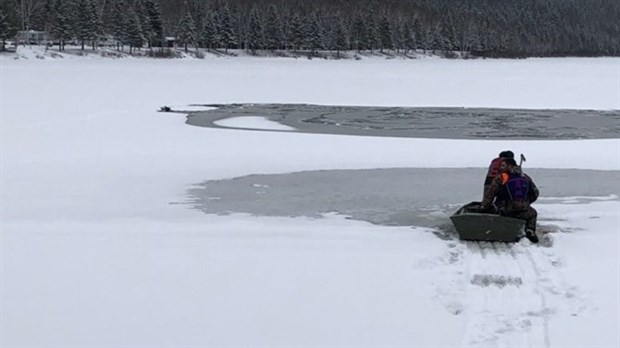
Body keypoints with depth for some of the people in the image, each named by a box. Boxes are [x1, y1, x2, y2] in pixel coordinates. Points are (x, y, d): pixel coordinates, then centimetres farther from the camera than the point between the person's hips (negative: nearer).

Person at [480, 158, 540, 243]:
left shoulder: (500, 178, -3)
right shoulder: (526, 178, 11)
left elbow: (489, 194, -6)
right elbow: (535, 193, 20)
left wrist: (483, 207, 5)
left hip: (506, 212, -3)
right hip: (523, 212, 3)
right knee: (532, 213, 34)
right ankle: (530, 231, 8)